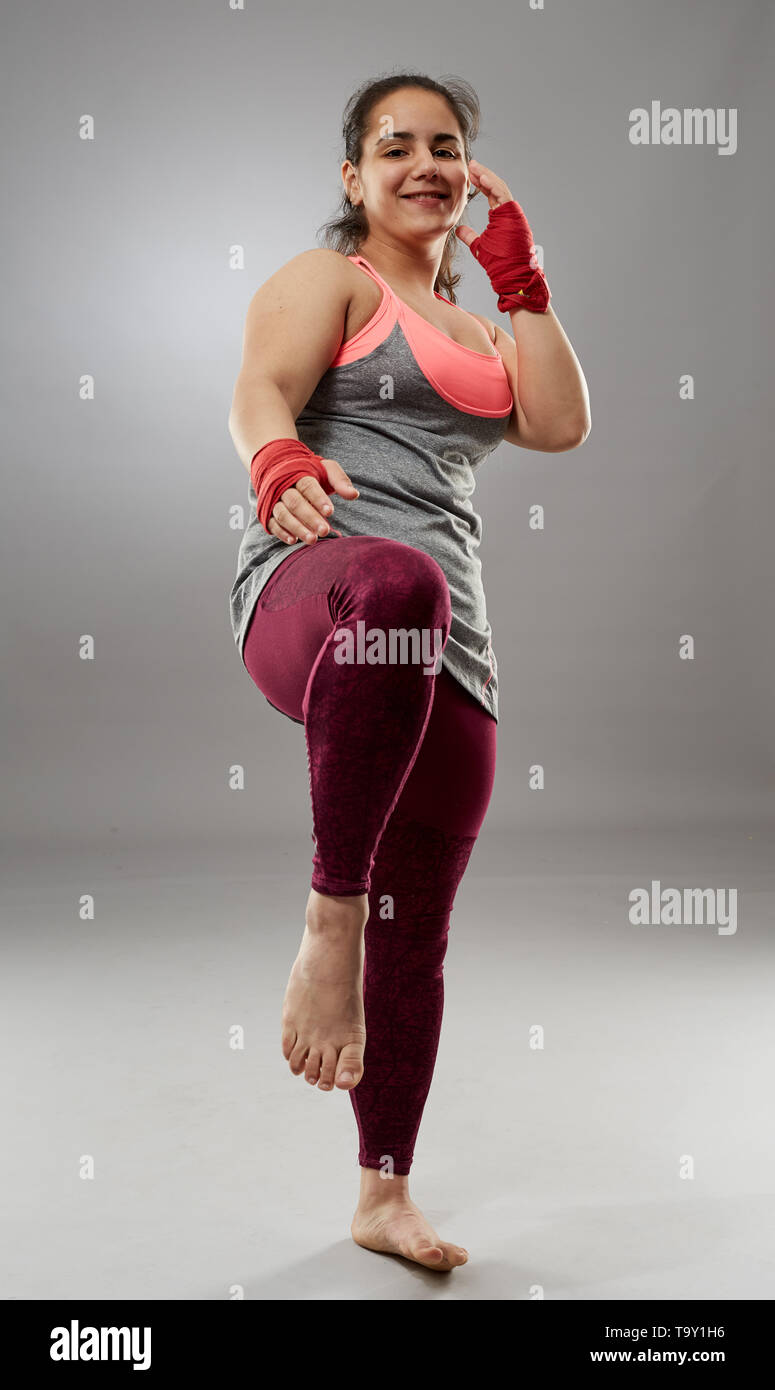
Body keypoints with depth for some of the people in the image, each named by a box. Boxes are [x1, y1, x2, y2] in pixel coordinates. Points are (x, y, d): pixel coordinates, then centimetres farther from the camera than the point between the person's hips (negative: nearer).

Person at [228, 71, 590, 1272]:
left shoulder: (472, 325, 29)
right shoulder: (328, 279, 11)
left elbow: (560, 425, 13)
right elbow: (258, 390, -10)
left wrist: (522, 279, 15)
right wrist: (280, 465, -32)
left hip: (446, 650, 6)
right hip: (315, 587, -6)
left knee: (418, 935, 6)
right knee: (396, 583, -45)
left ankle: (385, 1194, 20)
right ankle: (329, 921, -35)